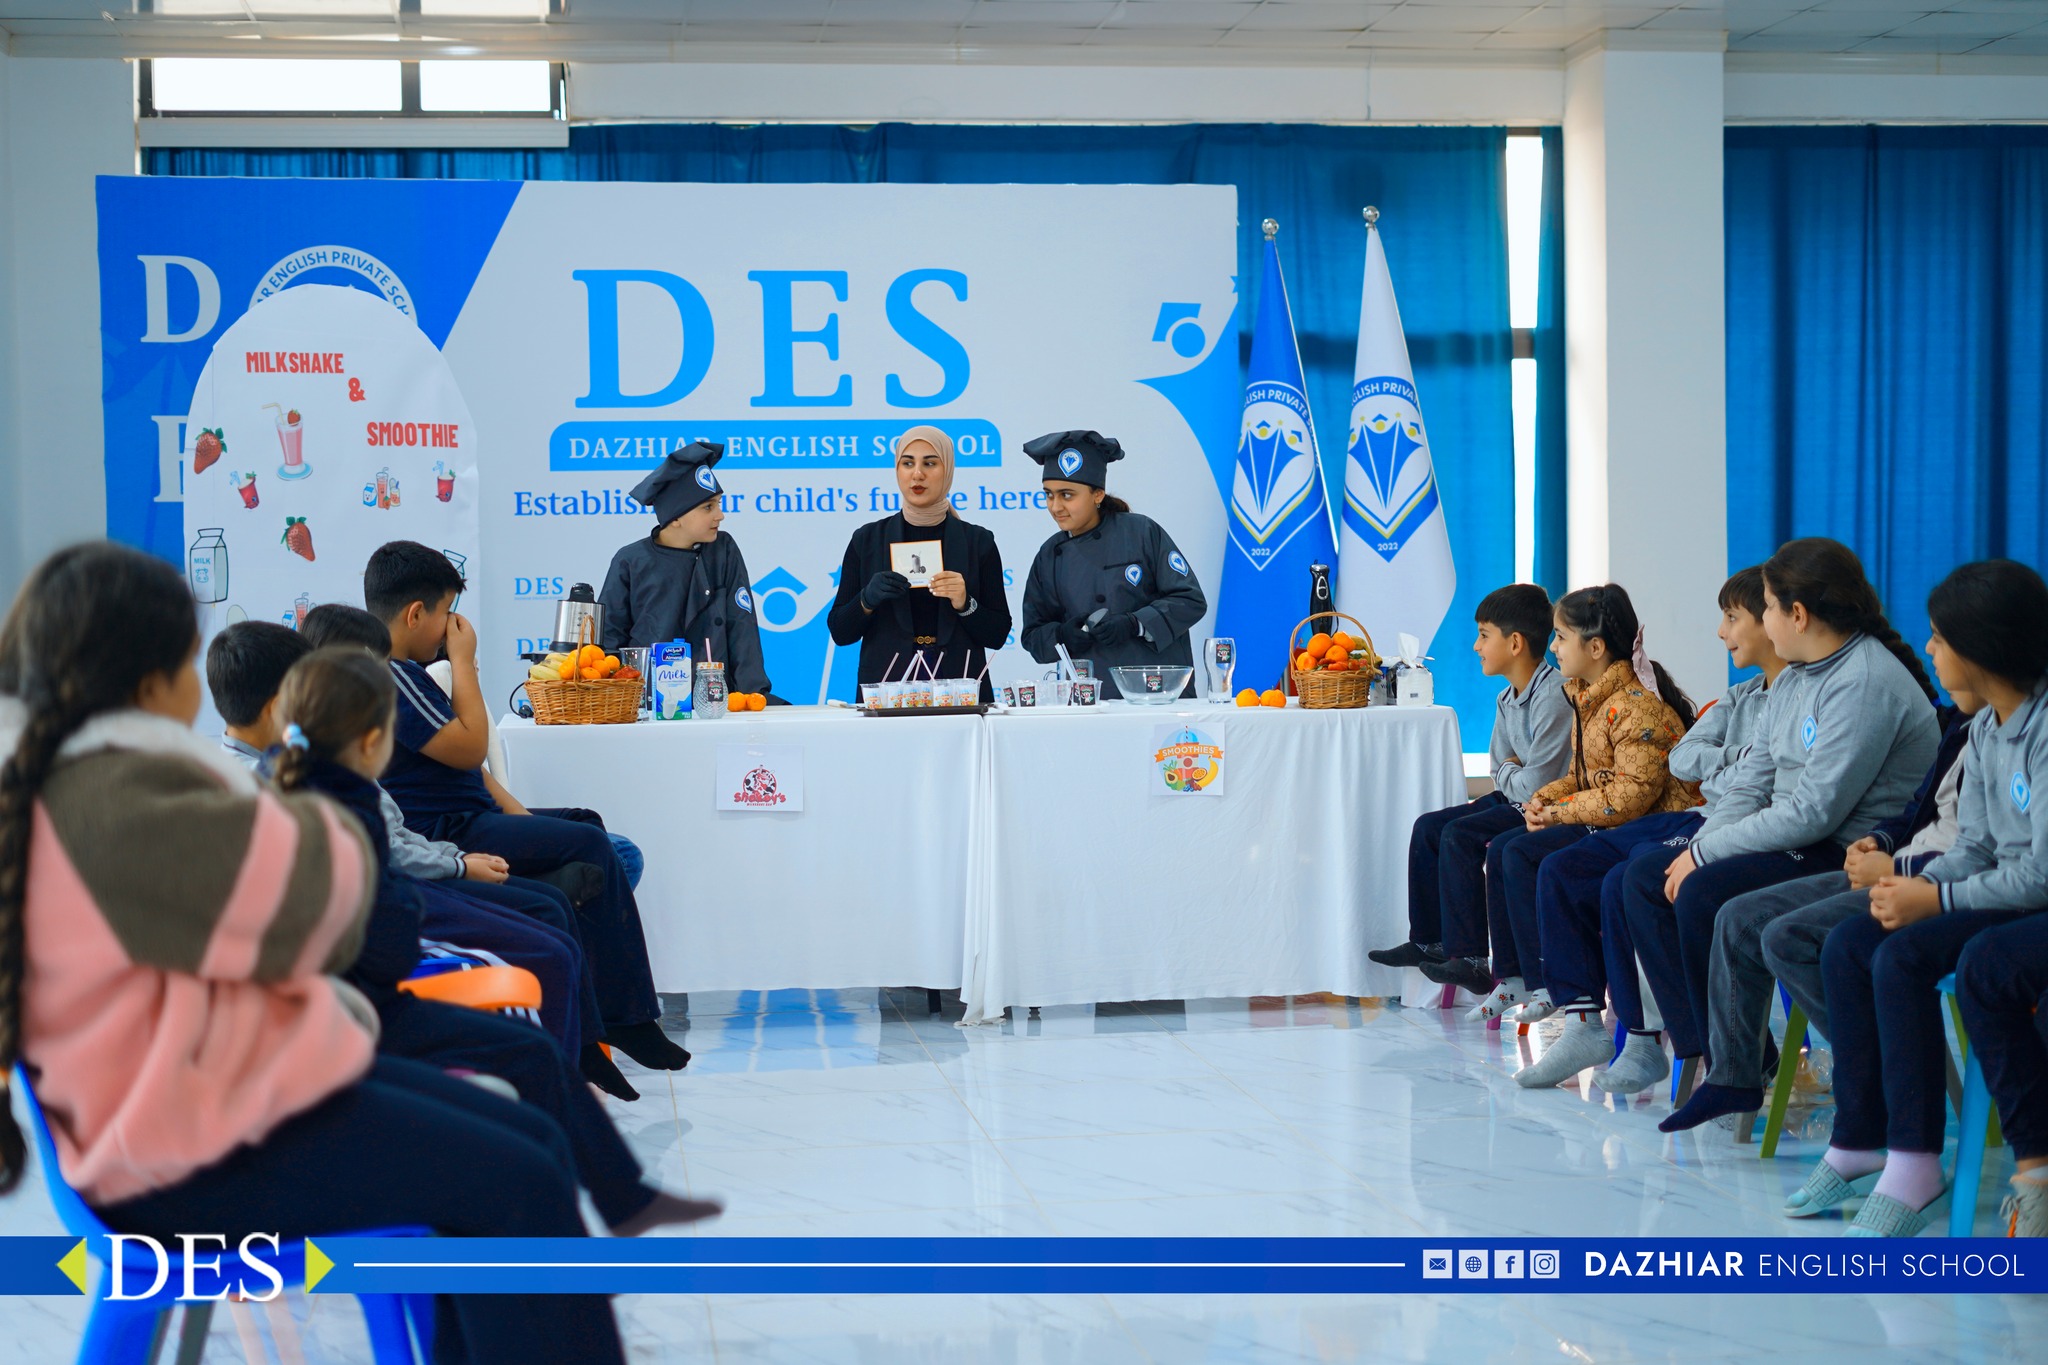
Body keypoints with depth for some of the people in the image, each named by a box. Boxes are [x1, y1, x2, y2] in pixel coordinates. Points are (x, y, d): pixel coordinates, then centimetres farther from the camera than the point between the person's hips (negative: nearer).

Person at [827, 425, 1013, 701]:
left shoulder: (978, 541, 6)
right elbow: (839, 631, 5)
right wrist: (867, 600, -12)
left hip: (958, 684, 0)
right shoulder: (867, 540, 7)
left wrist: (965, 605, -13)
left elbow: (997, 635, 4)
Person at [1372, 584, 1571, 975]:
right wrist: (1513, 774, -7)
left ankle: (1470, 956, -16)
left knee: (1459, 835, -22)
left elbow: (1536, 784, -24)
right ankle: (1427, 940, 12)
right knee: (1428, 827, 6)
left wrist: (1508, 772, -3)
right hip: (1515, 800, 10)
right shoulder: (1508, 699, 9)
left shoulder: (1553, 697, -22)